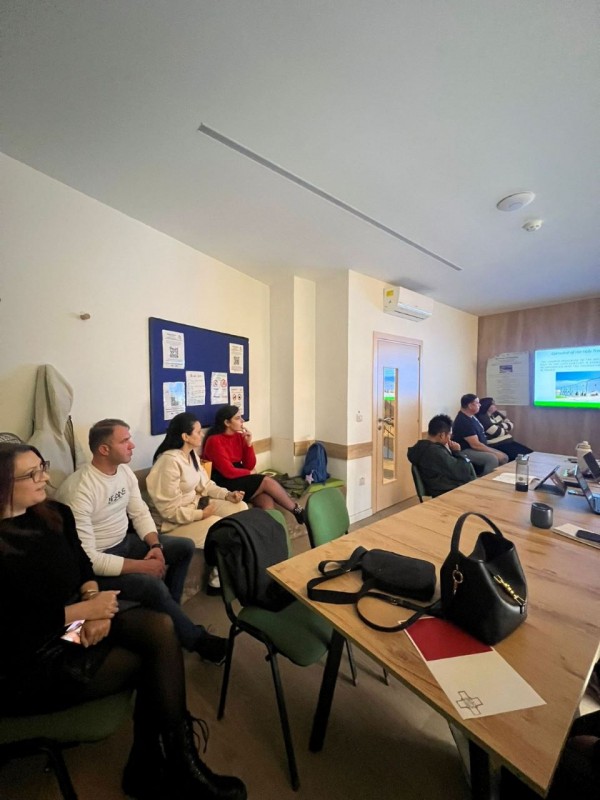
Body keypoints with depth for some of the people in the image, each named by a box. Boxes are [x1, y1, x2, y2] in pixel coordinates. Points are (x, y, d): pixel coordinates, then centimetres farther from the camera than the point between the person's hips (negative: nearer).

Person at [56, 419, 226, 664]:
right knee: (153, 585, -28)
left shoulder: (125, 471, -4)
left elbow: (140, 513, 4)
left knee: (185, 547, 1)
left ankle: (167, 614, 16)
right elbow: (86, 559, -28)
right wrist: (142, 566, -24)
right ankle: (197, 639, -3)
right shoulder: (79, 490, -28)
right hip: (95, 563, -8)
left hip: (124, 542, 8)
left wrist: (155, 546, -12)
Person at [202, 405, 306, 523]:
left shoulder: (239, 436, 6)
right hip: (225, 485, -6)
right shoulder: (214, 441, -14)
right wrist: (249, 473, -4)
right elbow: (229, 472, -19)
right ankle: (297, 511, -2)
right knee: (267, 481, -17)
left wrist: (249, 444, -10)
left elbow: (250, 466, 3)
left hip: (241, 479, 6)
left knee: (267, 501, -22)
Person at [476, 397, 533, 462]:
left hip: (507, 441, 9)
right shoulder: (482, 418, -16)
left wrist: (501, 426, -7)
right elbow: (497, 433, -19)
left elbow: (510, 425, 13)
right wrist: (506, 430, 2)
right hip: (497, 445, -9)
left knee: (530, 453, -1)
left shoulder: (496, 414, 12)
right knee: (522, 456, -19)